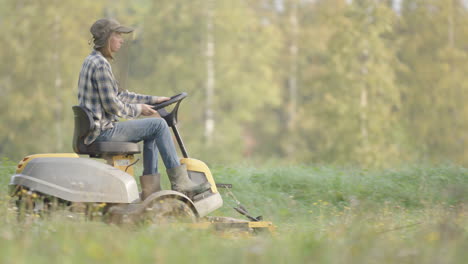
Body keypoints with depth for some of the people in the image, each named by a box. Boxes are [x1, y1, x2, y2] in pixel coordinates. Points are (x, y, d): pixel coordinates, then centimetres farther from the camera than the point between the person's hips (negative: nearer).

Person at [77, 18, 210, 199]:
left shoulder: (92, 61, 16)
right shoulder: (100, 64, -17)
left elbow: (117, 96, 22)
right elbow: (112, 106, -20)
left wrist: (151, 100, 17)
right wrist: (138, 109, -4)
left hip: (94, 129, 11)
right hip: (103, 131, -11)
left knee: (152, 130, 21)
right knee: (159, 125, -8)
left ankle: (150, 187, 16)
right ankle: (180, 183, -6)